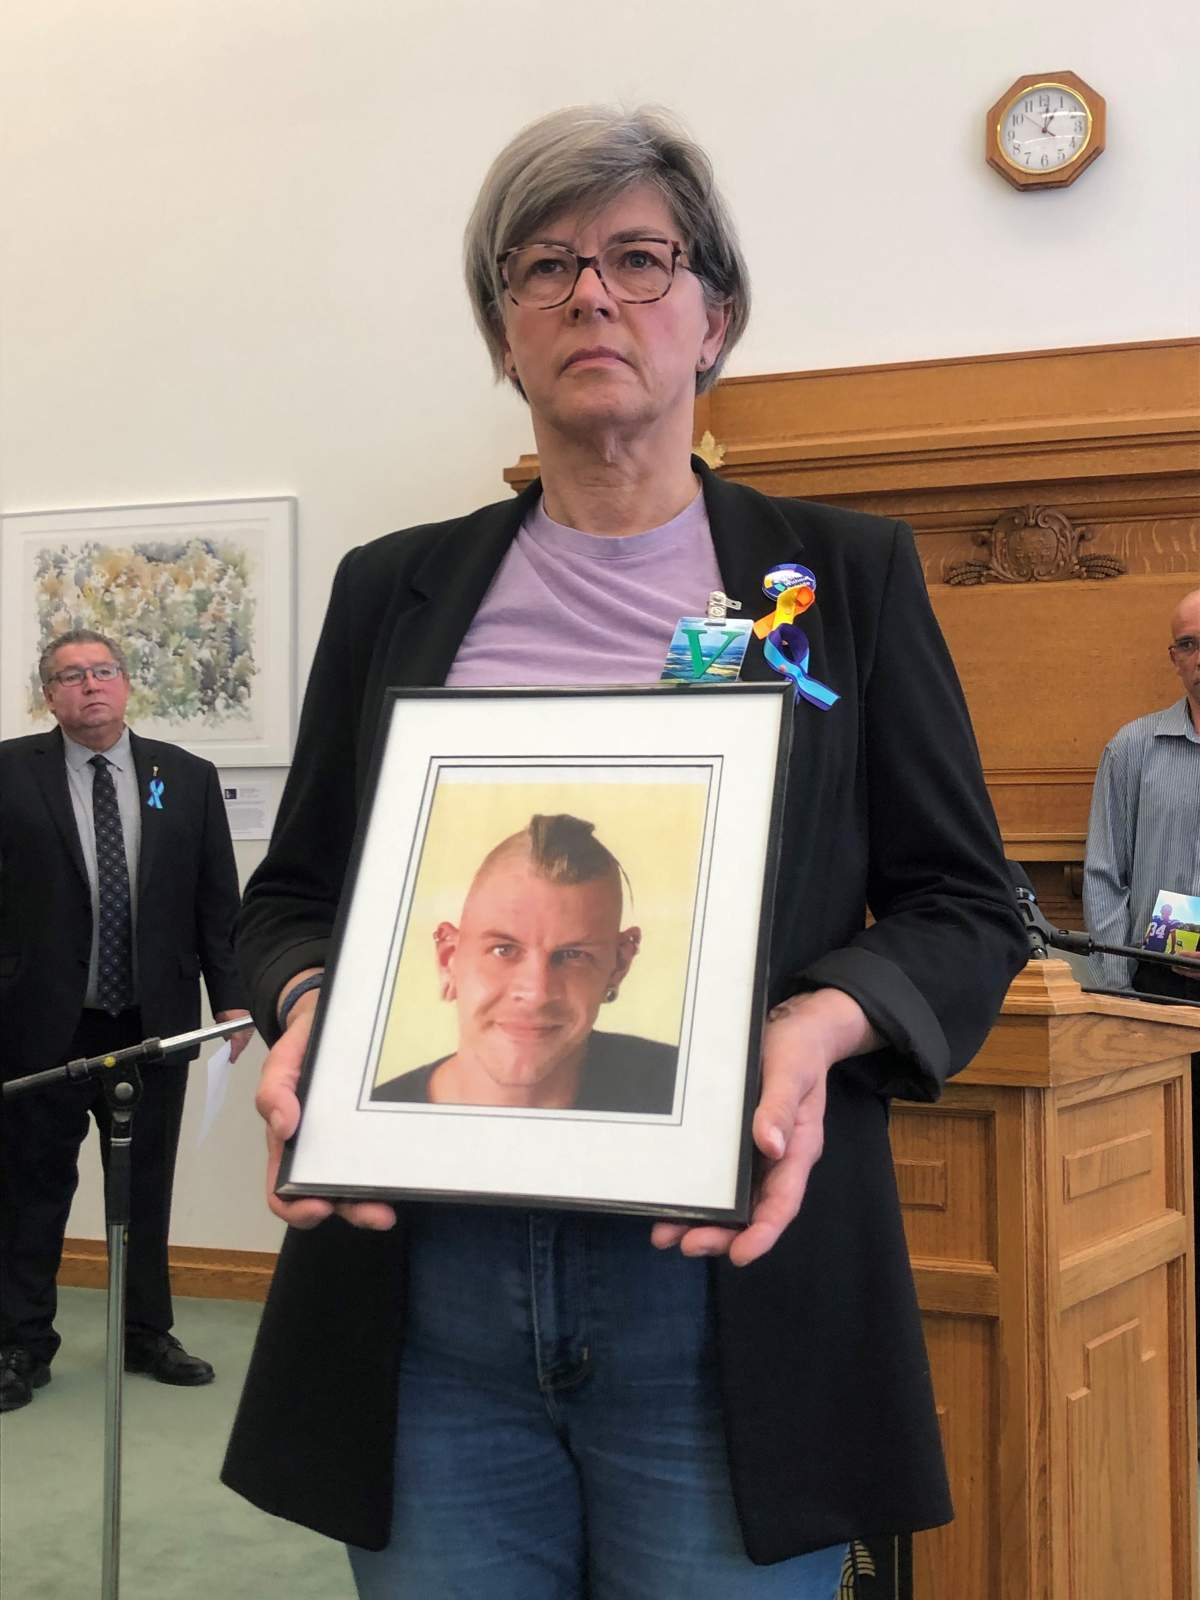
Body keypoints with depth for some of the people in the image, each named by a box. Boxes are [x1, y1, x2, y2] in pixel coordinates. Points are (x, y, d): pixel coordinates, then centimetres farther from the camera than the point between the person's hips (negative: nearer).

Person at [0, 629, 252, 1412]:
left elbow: (218, 899, 5)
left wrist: (230, 993, 1)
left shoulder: (187, 778, 4)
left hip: (154, 1021, 2)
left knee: (148, 1183, 12)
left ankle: (148, 1333, 27)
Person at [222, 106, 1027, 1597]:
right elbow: (289, 894, 15)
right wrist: (305, 1010, -8)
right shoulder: (395, 590, 11)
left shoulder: (846, 573, 6)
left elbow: (964, 904, 5)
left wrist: (823, 1025, -15)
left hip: (726, 1290, -1)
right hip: (424, 1292, 2)